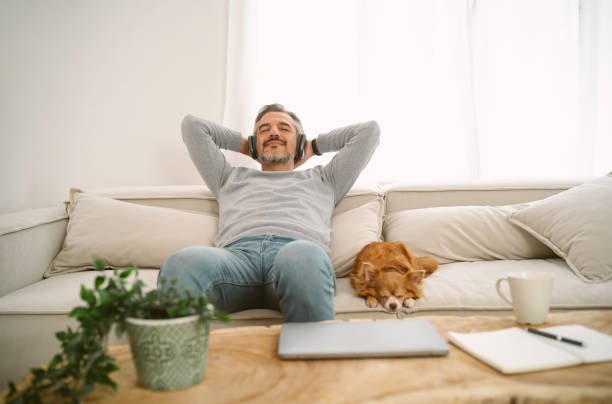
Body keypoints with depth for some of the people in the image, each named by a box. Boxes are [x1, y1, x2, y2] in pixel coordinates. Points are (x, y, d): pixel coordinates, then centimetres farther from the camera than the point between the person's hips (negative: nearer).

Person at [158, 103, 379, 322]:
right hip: (237, 253, 1)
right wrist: (243, 144, 50)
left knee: (304, 257, -41)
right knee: (183, 263, -36)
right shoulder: (232, 178, 40)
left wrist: (314, 146, 45)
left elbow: (369, 130, 39)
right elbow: (192, 125, 45)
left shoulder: (322, 179, 37)